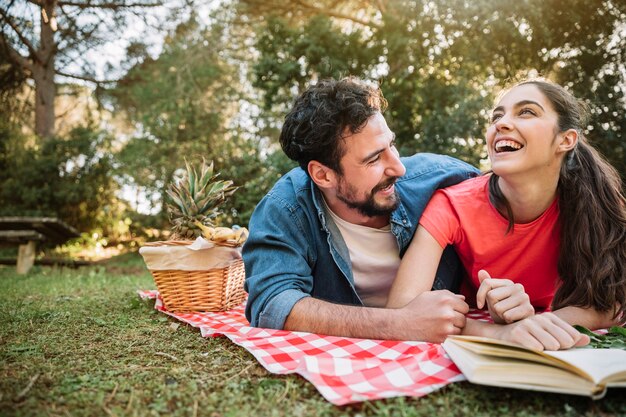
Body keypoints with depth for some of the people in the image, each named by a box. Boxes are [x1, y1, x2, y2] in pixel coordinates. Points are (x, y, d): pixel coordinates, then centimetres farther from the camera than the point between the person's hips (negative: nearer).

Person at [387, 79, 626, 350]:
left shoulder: (593, 199, -14)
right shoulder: (452, 207, -21)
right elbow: (401, 308, -31)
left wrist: (533, 321, -32)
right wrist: (499, 332, -45)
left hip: (550, 362, 2)